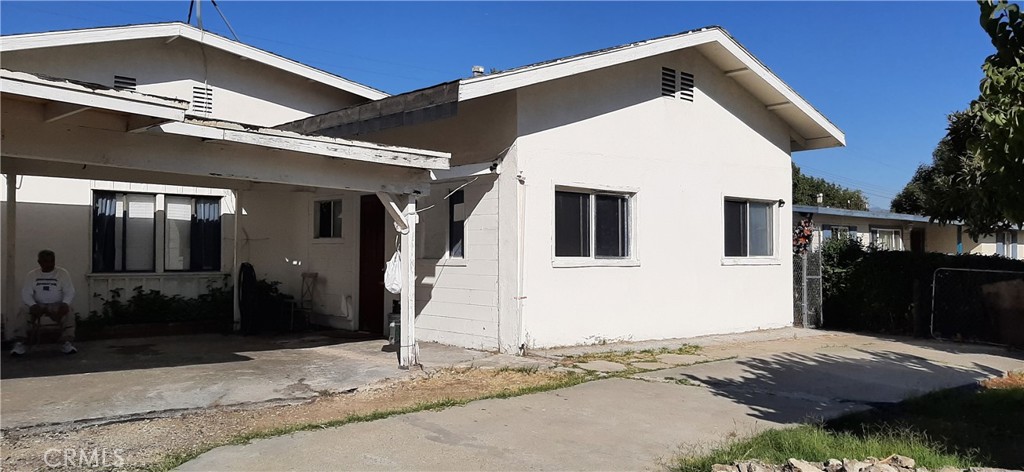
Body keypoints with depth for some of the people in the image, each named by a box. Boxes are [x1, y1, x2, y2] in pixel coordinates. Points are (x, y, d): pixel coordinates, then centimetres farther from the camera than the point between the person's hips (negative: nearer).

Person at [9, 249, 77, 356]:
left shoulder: (63, 273, 0)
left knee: (68, 313, -32)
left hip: (57, 305, -2)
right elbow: (26, 294, -2)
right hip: (38, 305, 2)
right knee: (23, 311, -27)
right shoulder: (32, 274, 5)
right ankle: (19, 343, -26)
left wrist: (65, 304, -28)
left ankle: (67, 342, -31)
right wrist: (33, 305, -24)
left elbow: (70, 292, -6)